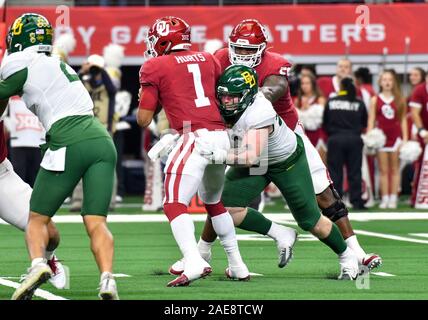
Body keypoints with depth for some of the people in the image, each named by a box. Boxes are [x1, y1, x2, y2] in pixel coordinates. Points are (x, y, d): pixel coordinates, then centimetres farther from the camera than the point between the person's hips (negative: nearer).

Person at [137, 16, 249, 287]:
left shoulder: (154, 67, 4)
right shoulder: (208, 60, 18)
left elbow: (144, 120, 5)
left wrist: (146, 98, 24)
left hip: (195, 139, -7)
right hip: (222, 137, 7)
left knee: (175, 204, -8)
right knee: (214, 202, 25)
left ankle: (194, 262, -29)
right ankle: (237, 265, 26)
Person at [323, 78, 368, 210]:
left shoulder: (330, 102, 0)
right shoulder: (359, 104, 0)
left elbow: (325, 123, 5)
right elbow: (364, 123, 9)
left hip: (335, 139, 0)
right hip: (354, 140, 0)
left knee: (335, 171, 3)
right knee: (354, 172, 4)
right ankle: (356, 201, 3)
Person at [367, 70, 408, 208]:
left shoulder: (400, 100, 5)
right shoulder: (375, 100, 5)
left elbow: (403, 120, 5)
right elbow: (371, 120, 3)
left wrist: (405, 139, -2)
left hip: (396, 137, 0)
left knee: (395, 169, 2)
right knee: (383, 170, 1)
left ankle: (393, 198, 3)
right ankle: (384, 198, 3)